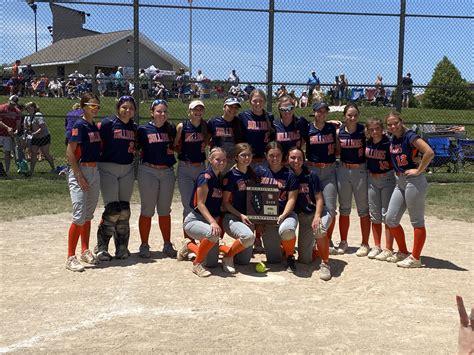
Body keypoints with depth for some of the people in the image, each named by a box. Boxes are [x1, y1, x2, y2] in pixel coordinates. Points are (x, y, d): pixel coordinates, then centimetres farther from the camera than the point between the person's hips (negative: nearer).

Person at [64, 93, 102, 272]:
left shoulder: (95, 126, 13)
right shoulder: (79, 125, -10)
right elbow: (70, 153, -15)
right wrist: (80, 176, -18)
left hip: (94, 172, 8)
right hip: (80, 171, -8)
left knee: (88, 215, 14)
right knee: (79, 216, -10)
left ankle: (85, 252, 25)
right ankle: (71, 257, -4)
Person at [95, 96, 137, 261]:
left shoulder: (134, 127, 10)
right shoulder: (108, 123, -8)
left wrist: (135, 150, 4)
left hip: (127, 170, 5)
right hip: (108, 168, -5)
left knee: (124, 210, 7)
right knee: (112, 209, -10)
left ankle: (122, 247, 18)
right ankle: (101, 247, 4)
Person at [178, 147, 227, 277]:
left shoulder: (220, 178, 10)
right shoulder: (205, 177, -14)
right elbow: (200, 204, -19)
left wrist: (219, 222, 4)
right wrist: (212, 222, -31)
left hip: (209, 221, 8)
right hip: (194, 220, -8)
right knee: (213, 234, -40)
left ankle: (188, 245, 34)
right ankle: (197, 264, -17)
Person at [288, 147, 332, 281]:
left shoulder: (311, 175, -7)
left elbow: (319, 199, -8)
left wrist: (317, 217, -22)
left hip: (319, 212, -2)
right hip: (303, 217, 3)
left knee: (318, 229, -40)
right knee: (305, 260, -3)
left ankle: (325, 263, -21)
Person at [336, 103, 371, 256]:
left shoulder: (364, 130, -7)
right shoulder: (339, 132, 0)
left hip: (360, 171, -3)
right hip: (343, 170, 3)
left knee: (363, 209, 4)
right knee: (344, 208, 11)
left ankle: (365, 244, 15)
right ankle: (343, 242, 24)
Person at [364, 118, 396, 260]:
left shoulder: (389, 143, -15)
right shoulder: (367, 143, 0)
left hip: (387, 179, -5)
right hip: (371, 180, 5)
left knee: (387, 215, -1)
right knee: (374, 215, 11)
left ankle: (388, 249, 8)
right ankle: (377, 246, 22)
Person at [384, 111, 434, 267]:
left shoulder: (410, 136, -13)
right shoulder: (393, 139, 11)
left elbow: (429, 152, -24)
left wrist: (419, 170, -17)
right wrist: (398, 172, 12)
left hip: (414, 181, -9)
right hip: (400, 182, 9)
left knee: (417, 222, 2)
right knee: (391, 219, 10)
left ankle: (415, 258, 11)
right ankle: (403, 253, 25)